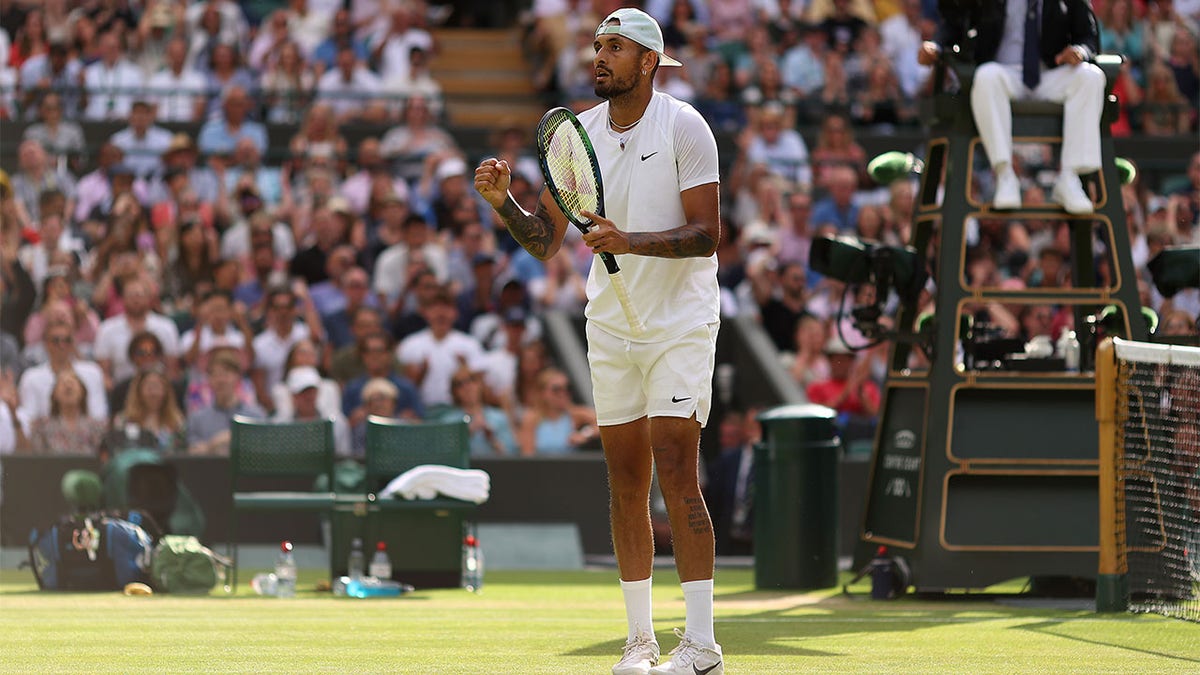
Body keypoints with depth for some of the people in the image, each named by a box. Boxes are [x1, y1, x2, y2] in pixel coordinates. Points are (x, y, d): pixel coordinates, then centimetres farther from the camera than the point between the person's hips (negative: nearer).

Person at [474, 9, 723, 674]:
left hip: (681, 320, -5)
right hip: (609, 325, 5)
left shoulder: (684, 127, -9)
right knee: (625, 484, 5)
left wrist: (630, 241, -27)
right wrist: (501, 201, -11)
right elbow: (545, 242, 7)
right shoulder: (577, 133, 5)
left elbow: (706, 234, -15)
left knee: (676, 477, -13)